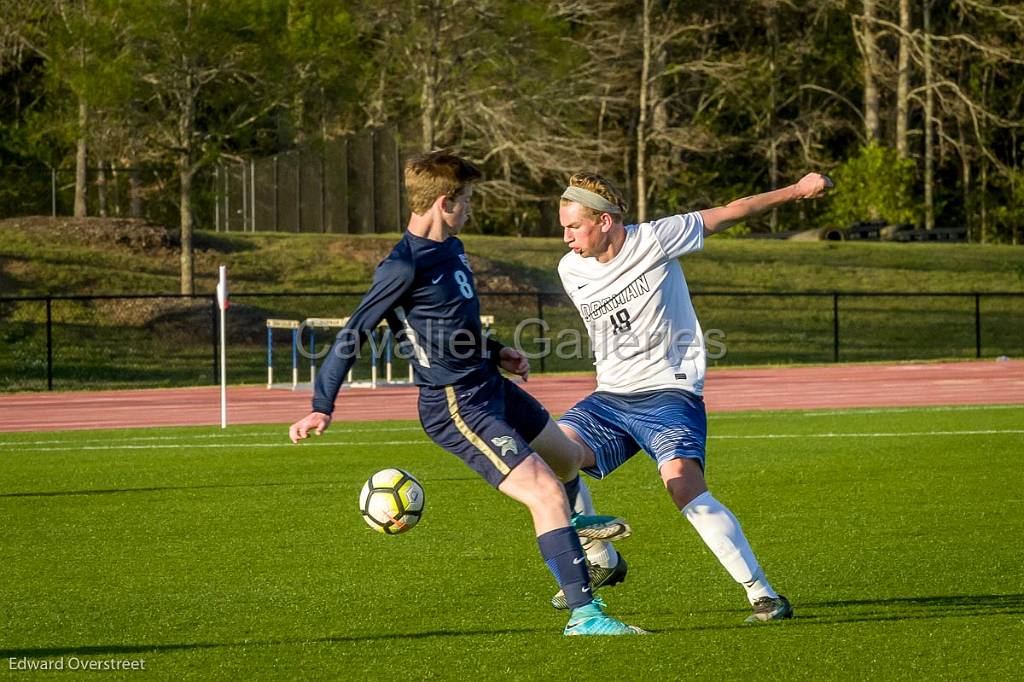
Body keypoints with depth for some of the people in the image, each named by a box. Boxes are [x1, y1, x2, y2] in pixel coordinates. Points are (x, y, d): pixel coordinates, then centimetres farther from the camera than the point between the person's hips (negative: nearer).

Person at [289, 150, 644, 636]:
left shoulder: (450, 248, 7)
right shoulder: (404, 267, -21)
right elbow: (354, 334, -18)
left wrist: (495, 353, 17)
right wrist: (322, 408, -19)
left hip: (490, 386, 10)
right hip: (456, 408, -10)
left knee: (568, 457, 28)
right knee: (545, 492, -17)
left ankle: (571, 523, 62)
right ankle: (584, 614, -15)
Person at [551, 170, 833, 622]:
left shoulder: (653, 241, -10)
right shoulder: (571, 270, 4)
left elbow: (726, 214, -3)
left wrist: (796, 191, 1)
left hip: (670, 393, -6)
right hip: (609, 398, 6)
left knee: (682, 482, -28)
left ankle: (762, 595, -22)